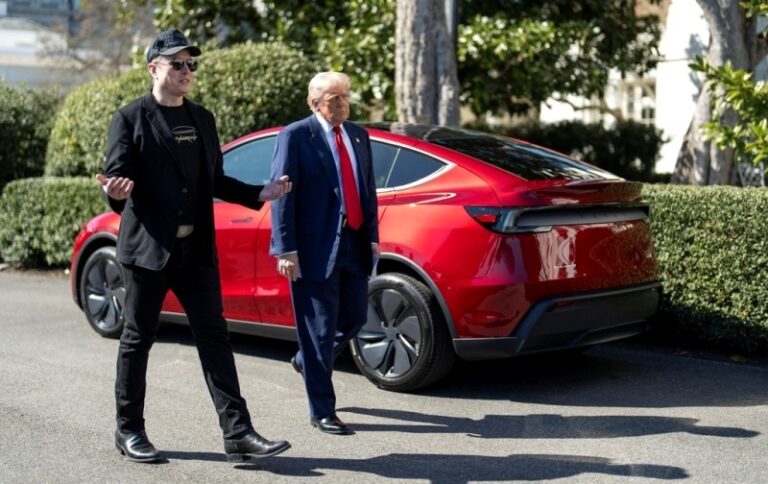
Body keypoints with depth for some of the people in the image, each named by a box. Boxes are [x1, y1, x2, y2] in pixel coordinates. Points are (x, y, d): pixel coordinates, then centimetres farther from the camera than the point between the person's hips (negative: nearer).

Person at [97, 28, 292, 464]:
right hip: (148, 247, -5)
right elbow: (116, 179, -7)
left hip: (197, 249, 5)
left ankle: (238, 432, 0)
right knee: (138, 339, 6)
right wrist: (116, 191, -30)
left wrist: (259, 194, 6)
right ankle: (129, 431, 19)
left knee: (214, 338, 1)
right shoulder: (132, 119, -3)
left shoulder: (202, 119, 14)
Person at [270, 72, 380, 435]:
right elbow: (281, 195, -11)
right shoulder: (296, 136, -8)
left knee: (355, 318, 15)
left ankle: (308, 361, 43)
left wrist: (372, 236, 9)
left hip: (354, 245, 7)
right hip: (315, 248, -7)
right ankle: (322, 411, 12)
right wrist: (286, 250, -15)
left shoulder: (357, 136, 12)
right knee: (320, 327, 1)